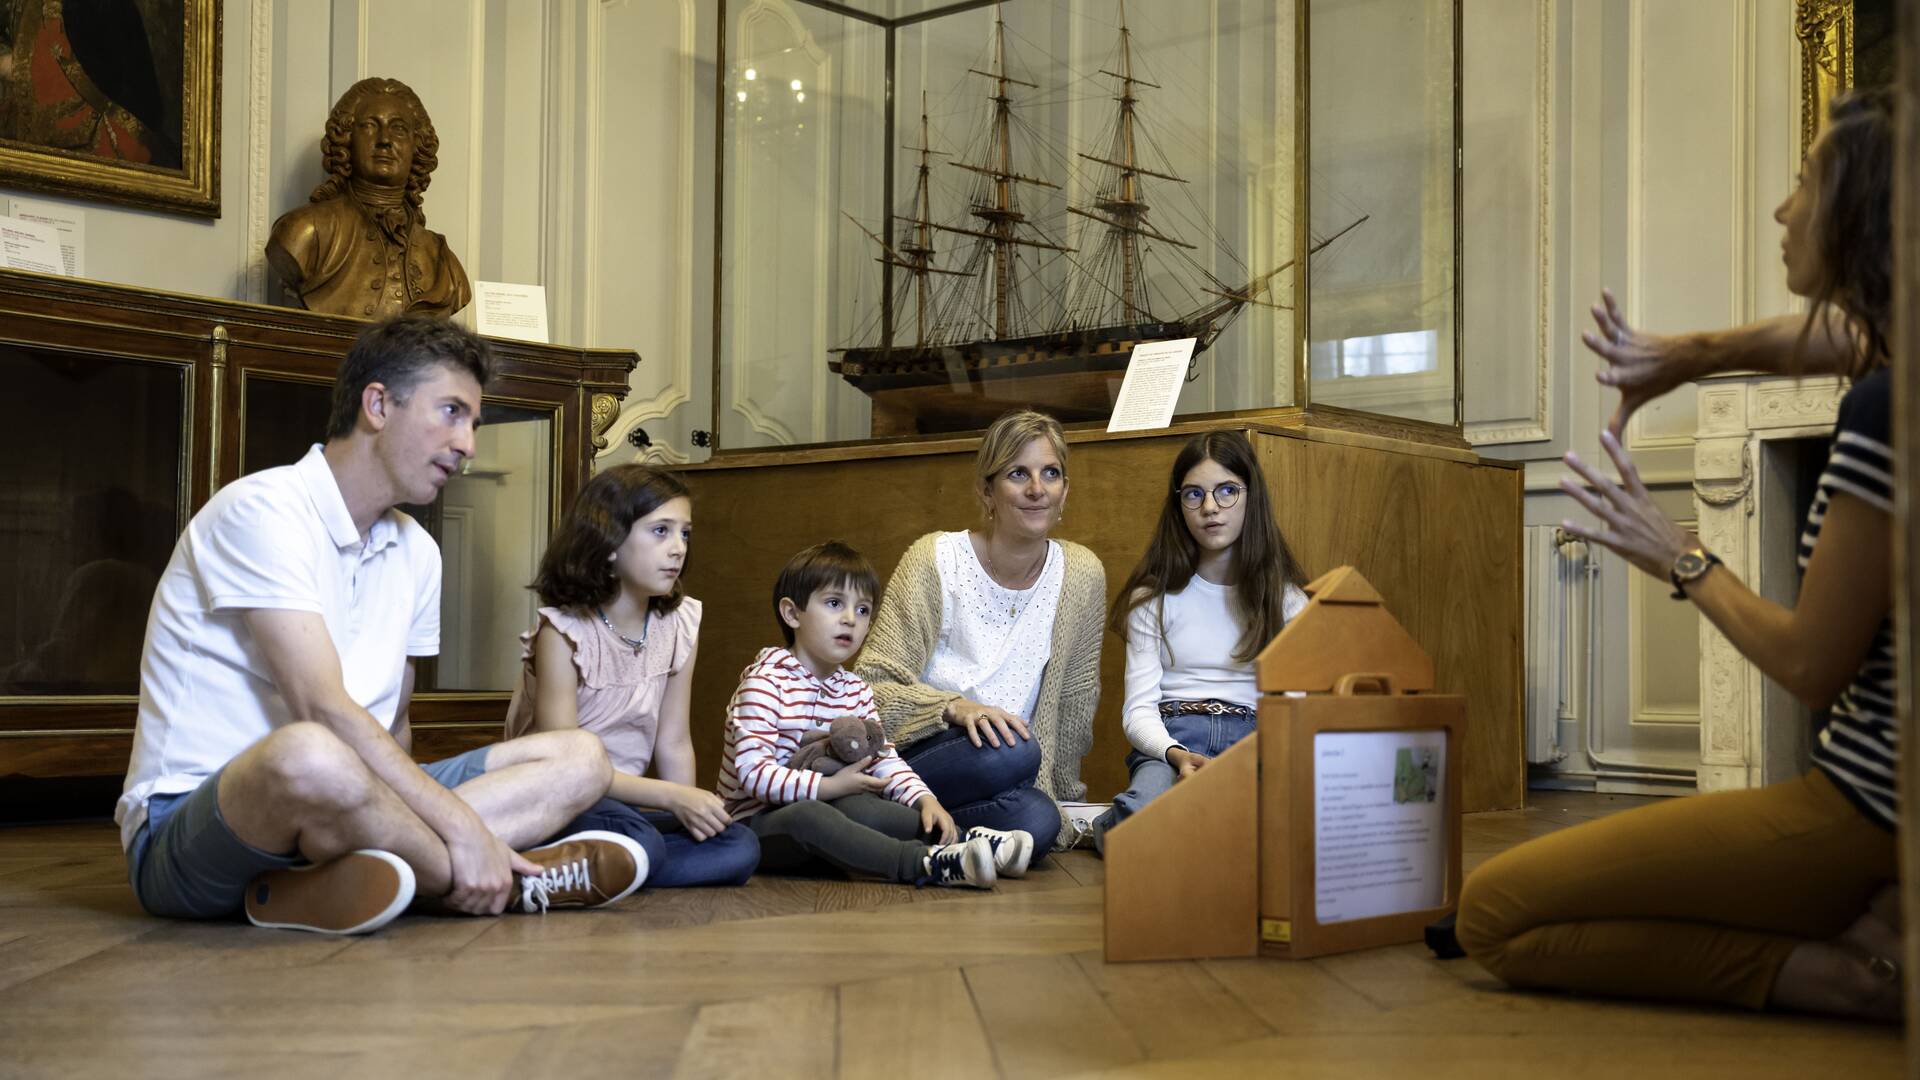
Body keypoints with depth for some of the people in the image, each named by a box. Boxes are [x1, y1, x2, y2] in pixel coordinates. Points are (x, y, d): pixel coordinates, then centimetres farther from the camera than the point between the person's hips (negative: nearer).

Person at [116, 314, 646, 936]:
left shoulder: (416, 552, 14)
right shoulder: (263, 510, -12)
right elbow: (321, 708, -23)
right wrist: (462, 828, -25)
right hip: (188, 824, -8)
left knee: (578, 758, -2)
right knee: (309, 756, -42)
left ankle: (319, 889, -20)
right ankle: (512, 886, -15)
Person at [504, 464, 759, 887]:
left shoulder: (679, 624, 5)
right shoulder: (564, 631, -13)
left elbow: (673, 742, 7)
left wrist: (692, 812, -10)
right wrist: (674, 797, -22)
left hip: (624, 801, 8)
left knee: (739, 848, -18)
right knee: (641, 845, -36)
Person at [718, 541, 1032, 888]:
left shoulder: (855, 690, 11)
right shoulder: (766, 682, -14)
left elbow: (885, 758, 5)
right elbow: (752, 772, -22)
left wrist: (925, 799, -14)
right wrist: (829, 787, -22)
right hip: (759, 821, -6)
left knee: (859, 807, -26)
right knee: (809, 815, -37)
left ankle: (969, 842, -28)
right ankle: (928, 863, -48)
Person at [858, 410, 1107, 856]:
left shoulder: (1081, 575, 2)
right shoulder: (933, 560, -8)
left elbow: (1075, 703, 11)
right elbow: (874, 687, -10)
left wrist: (1058, 797, 11)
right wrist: (955, 708, -26)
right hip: (925, 754, -3)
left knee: (1038, 821, -31)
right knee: (1012, 753, -34)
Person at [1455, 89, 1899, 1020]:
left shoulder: (1884, 408, -24)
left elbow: (1810, 668, -20)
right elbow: (1806, 337, 29)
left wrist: (1682, 561, -5)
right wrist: (1689, 356, 11)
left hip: (1866, 820, -10)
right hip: (1886, 802, 10)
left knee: (1492, 915, -6)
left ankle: (1847, 976, -12)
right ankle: (1867, 931, 7)